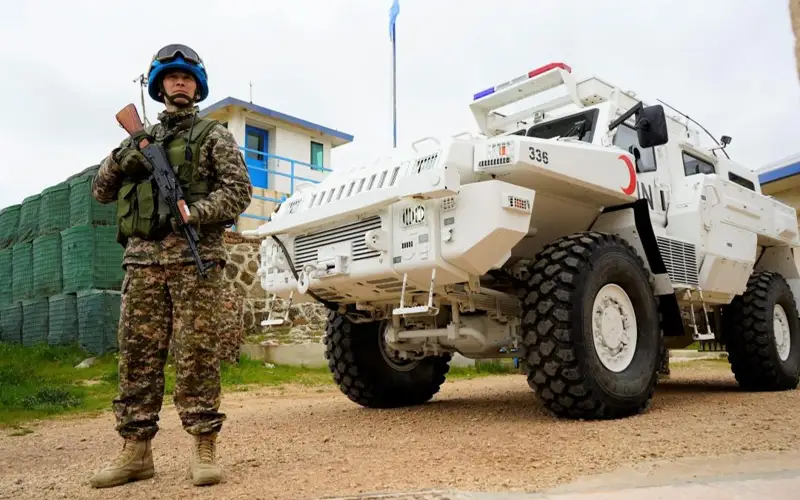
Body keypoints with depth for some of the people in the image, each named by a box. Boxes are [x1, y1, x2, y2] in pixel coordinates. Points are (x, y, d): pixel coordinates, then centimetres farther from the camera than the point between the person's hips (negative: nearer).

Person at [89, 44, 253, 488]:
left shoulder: (213, 135, 9)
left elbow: (240, 191, -2)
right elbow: (102, 192, 21)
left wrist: (194, 213, -17)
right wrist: (119, 162, 0)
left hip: (194, 254, -4)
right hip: (142, 256, 4)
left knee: (196, 351, -6)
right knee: (138, 352, 2)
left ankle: (205, 447, 0)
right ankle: (136, 451, 10)